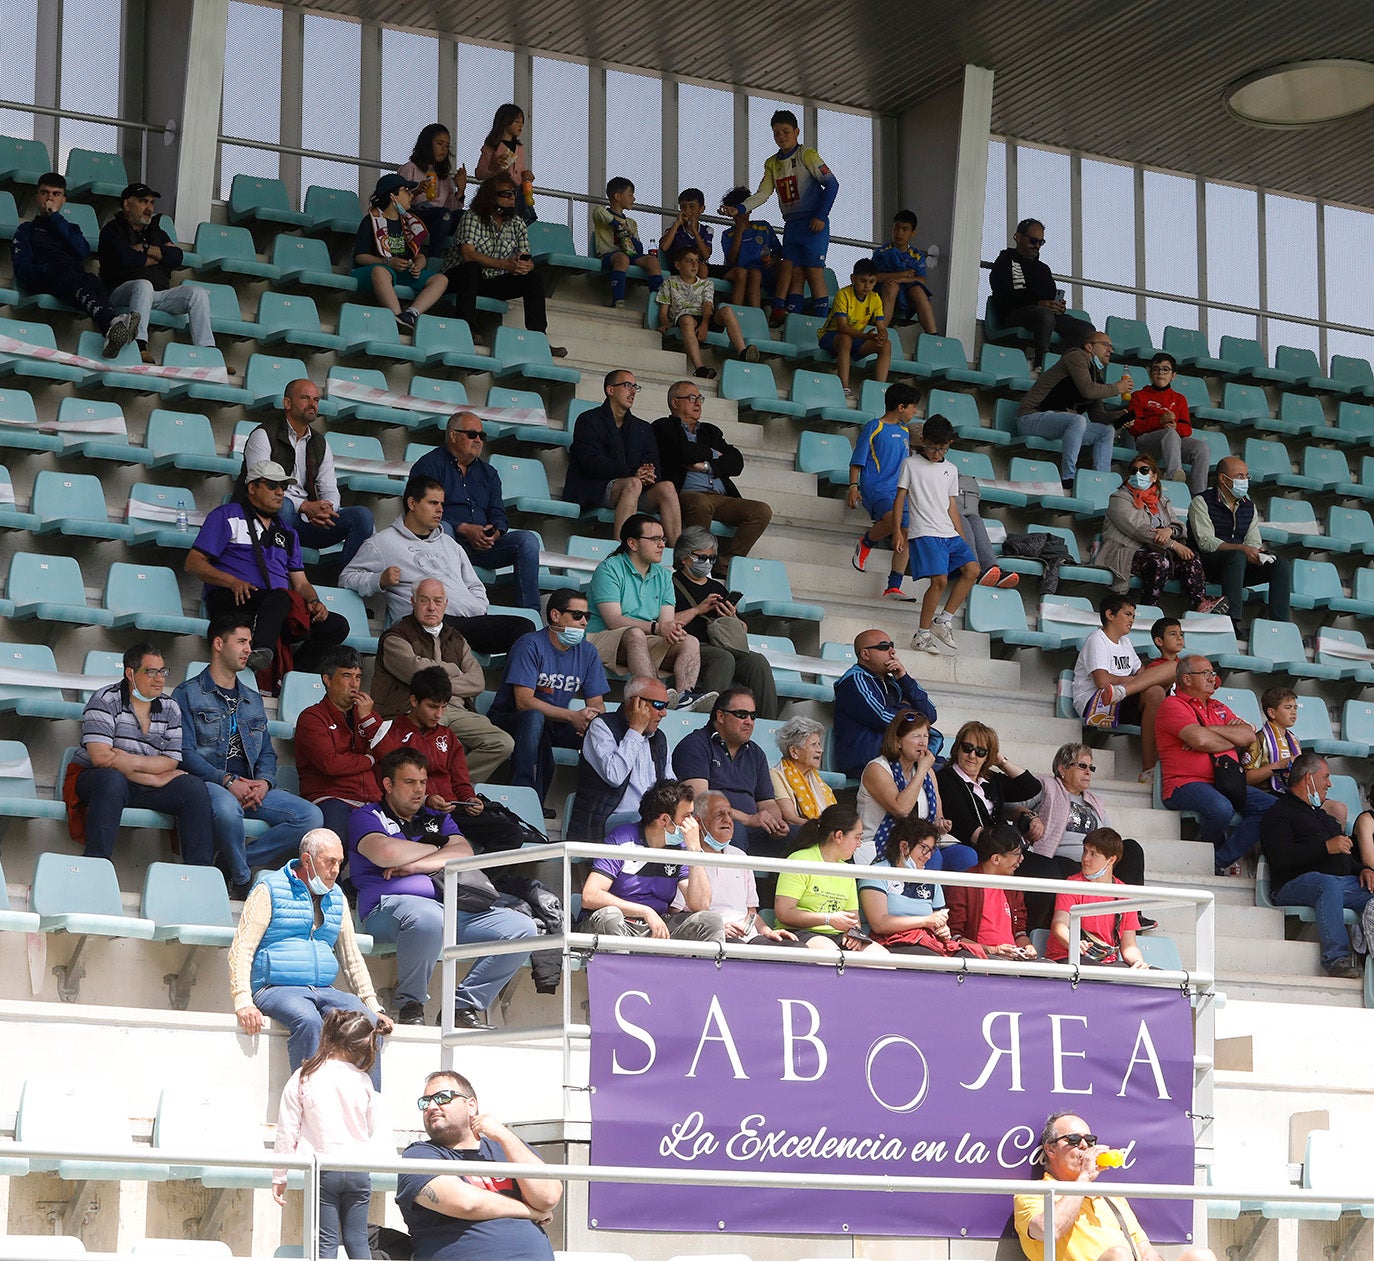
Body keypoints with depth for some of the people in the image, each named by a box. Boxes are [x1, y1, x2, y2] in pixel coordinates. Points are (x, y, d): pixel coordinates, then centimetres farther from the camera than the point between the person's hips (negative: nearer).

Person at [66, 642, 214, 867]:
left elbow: (171, 762, 2)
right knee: (111, 778, -39)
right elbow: (101, 757, -16)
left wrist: (131, 761, -17)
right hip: (93, 778, -4)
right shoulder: (105, 700, -4)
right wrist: (155, 778, -15)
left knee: (194, 786, -19)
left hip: (147, 788, 4)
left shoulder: (170, 709, 11)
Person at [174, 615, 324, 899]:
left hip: (253, 788, 6)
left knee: (311, 817, -18)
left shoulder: (253, 700, 27)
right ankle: (242, 881, -19)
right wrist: (228, 781, -18)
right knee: (227, 807, -42)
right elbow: (185, 752, -6)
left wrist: (264, 782, -3)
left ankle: (232, 861, -15)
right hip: (209, 784, -6)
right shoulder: (188, 694, 6)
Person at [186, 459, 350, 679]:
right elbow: (193, 563, 2)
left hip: (283, 611, 6)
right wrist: (233, 582, -15)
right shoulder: (226, 516, 12)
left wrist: (314, 602, -1)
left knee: (337, 626, -16)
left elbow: (301, 583, 24)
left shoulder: (286, 532, 29)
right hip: (233, 602, -6)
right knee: (280, 597, -39)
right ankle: (260, 652, -62)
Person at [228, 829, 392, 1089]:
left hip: (324, 990, 6)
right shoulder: (270, 890, 1)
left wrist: (374, 1008, 13)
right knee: (310, 1021, -37)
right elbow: (241, 951, -6)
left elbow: (353, 960, 24)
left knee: (369, 1023, -23)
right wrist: (243, 1004, -19)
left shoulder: (337, 898, 20)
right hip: (277, 989, -5)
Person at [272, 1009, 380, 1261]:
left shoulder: (304, 1077, -6)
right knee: (358, 1240, 8)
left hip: (322, 1169, -2)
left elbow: (287, 1131, -3)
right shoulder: (362, 1081, -1)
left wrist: (279, 1176, 4)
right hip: (358, 1169, 2)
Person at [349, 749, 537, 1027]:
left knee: (523, 928, -12)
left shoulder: (437, 819, 29)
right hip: (390, 907, -6)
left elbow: (465, 853, 9)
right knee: (428, 918, -43)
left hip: (453, 907, 6)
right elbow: (385, 853, -9)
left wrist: (415, 865, -4)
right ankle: (410, 1006, -20)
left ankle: (463, 1006, -10)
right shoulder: (367, 816, 14)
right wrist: (436, 850, 7)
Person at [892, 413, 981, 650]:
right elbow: (900, 499, 3)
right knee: (939, 580, -19)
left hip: (950, 533, 6)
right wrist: (897, 531, -6)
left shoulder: (951, 470, 19)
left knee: (972, 569, -14)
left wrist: (962, 539, 16)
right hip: (924, 533, -6)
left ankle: (944, 619, -5)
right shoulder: (911, 464, 5)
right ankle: (922, 634, -11)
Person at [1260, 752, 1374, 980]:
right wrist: (1326, 847, -14)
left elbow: (1347, 855, 36)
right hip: (1296, 883, -7)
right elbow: (1280, 857, -11)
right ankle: (1336, 959, -45)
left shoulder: (1322, 815, 34)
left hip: (1344, 880, 7)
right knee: (1328, 884, -40)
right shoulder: (1278, 814, 7)